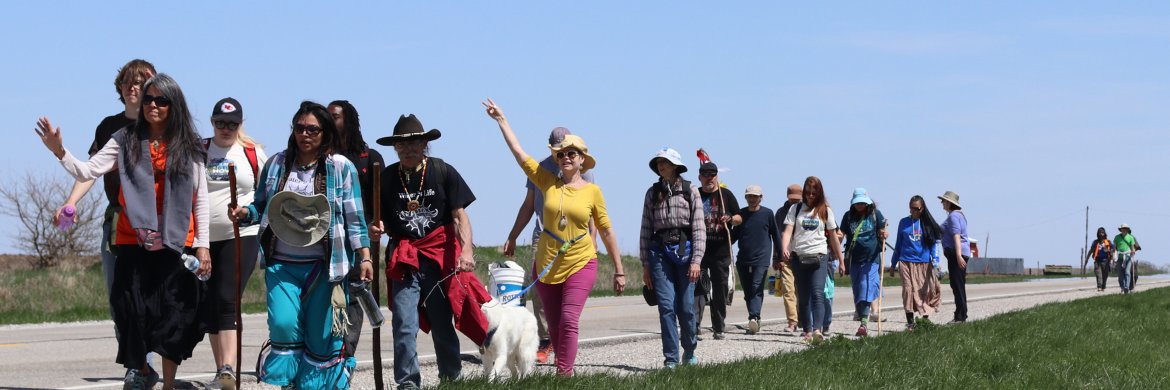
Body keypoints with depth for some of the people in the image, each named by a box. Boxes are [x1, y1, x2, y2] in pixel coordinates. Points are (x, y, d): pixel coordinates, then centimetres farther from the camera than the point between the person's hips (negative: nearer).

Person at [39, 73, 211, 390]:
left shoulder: (189, 147, 5)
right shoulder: (126, 141, 5)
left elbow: (201, 198, 6)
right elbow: (87, 172, -3)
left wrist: (202, 244, 1)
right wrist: (59, 151, -20)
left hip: (176, 242, 0)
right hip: (134, 241, 0)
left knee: (176, 315, 0)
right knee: (134, 311, 0)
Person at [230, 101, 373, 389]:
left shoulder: (341, 168, 2)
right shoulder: (276, 164, 10)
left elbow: (354, 218, 2)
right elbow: (261, 206, 17)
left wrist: (364, 256, -5)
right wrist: (246, 213, -4)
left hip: (324, 266, -1)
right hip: (282, 264, 2)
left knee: (321, 335, 1)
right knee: (283, 325, -15)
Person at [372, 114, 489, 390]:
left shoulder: (442, 172, -3)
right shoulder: (386, 178, 1)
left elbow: (460, 215, -5)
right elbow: (380, 219, 11)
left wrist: (466, 250, -19)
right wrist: (377, 228, -13)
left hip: (441, 255, -1)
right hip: (404, 260, 1)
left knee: (443, 325, 8)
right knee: (404, 326, -8)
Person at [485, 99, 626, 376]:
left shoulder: (592, 191, -1)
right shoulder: (548, 183, 3)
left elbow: (606, 231, 4)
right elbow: (518, 152, 5)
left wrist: (619, 270, 5)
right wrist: (501, 120, 7)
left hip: (580, 264, -3)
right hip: (547, 266, 3)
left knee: (569, 321, -17)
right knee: (554, 326, 7)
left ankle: (564, 375, -18)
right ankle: (561, 372, 16)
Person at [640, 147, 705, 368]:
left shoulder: (690, 192, 4)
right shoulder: (653, 193, 10)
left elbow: (699, 228, -1)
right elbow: (645, 230, 11)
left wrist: (696, 260, -10)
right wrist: (645, 264, 7)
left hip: (684, 249, -1)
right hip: (660, 251, 1)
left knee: (686, 306, -1)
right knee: (666, 306, -6)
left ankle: (690, 350, 24)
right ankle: (671, 359, -3)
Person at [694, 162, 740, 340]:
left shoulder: (726, 195, 8)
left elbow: (739, 218, 11)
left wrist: (730, 219, -11)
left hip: (721, 252, 1)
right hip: (699, 250, -1)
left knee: (720, 290, 6)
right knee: (698, 287, -11)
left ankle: (718, 328, 14)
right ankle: (694, 325, -17)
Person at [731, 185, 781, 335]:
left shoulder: (767, 214, 3)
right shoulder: (741, 214, 10)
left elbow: (775, 235, 8)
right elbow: (735, 235, 18)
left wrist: (779, 256, 8)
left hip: (761, 259, -4)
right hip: (743, 259, 4)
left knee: (756, 289, -17)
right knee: (748, 292, 6)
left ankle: (754, 318, -30)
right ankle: (754, 322, 13)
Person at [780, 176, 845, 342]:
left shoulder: (825, 210, 8)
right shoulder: (796, 209, 8)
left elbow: (833, 237, 12)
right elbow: (788, 230, -1)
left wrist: (841, 261, 14)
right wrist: (784, 249, -21)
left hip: (819, 257, -2)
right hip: (798, 258, 2)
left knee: (817, 294, -16)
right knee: (803, 297, 7)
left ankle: (817, 329, -29)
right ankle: (806, 331, 15)